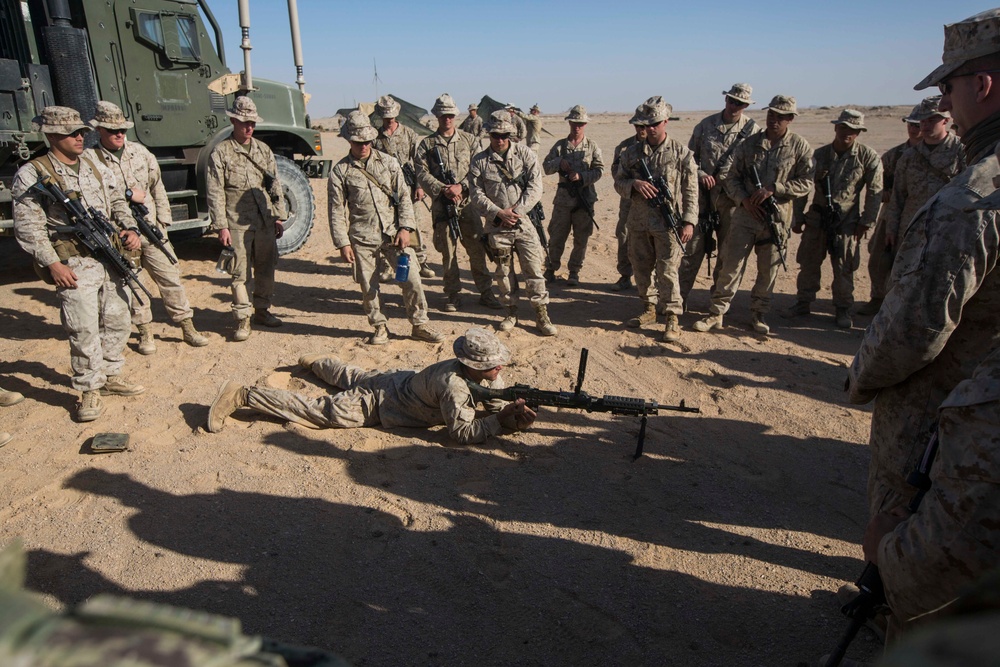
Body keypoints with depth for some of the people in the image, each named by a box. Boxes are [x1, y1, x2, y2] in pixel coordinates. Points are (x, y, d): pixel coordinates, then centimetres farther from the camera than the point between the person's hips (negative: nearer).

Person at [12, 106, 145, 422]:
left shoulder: (97, 168, 13)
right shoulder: (31, 174, -5)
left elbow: (117, 202, 22)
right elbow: (27, 227, -9)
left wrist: (130, 228, 2)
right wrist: (52, 263, -16)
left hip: (111, 259, 6)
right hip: (74, 266, -6)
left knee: (117, 322, 12)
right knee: (84, 331, -6)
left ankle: (110, 376, 29)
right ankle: (89, 391, 8)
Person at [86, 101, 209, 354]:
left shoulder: (140, 151, 6)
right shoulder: (90, 159, -7)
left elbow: (158, 188, 10)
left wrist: (163, 220, 7)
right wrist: (127, 195, -18)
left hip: (152, 229, 3)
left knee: (170, 278, 5)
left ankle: (187, 327, 13)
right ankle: (145, 332, 21)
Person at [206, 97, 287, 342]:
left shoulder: (263, 149, 12)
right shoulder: (220, 152, -2)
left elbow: (275, 185, 14)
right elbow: (215, 193, -6)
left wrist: (279, 216, 9)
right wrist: (221, 226, -11)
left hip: (265, 221, 5)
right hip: (237, 223, -4)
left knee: (266, 268, 12)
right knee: (240, 273, 0)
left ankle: (262, 311, 27)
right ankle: (243, 320, 9)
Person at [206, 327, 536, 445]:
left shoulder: (486, 374, -11)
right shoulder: (453, 384, -36)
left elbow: (499, 405, -4)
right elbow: (461, 432, -36)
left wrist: (515, 414, -25)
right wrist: (500, 422, -34)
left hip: (397, 380, 8)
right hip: (379, 402, -8)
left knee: (351, 377, 34)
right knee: (320, 411, -4)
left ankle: (314, 362, 61)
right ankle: (242, 395, 3)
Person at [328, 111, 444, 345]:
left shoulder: (388, 162, 7)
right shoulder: (340, 171, 2)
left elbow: (404, 197, 7)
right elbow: (337, 211, 2)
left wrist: (405, 228, -4)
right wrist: (343, 243, -4)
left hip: (394, 233, 1)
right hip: (362, 239, -1)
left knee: (411, 278, -3)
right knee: (368, 287, 4)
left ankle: (420, 325, 12)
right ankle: (380, 327, 24)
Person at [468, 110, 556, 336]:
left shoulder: (525, 154, 0)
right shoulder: (479, 161, 2)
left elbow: (535, 187, -6)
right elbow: (476, 194, -2)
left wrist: (516, 211, -14)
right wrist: (499, 213, -14)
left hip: (524, 222, -1)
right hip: (497, 226, 1)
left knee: (534, 269, -2)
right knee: (503, 272, 10)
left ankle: (541, 315, 7)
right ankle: (511, 312, 25)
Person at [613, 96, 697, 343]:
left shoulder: (681, 153, -2)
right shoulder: (632, 152, 7)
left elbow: (691, 191, -2)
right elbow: (619, 183, 9)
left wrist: (689, 221, -9)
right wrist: (635, 184, -13)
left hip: (668, 223, -4)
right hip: (638, 222, 4)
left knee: (667, 271, -5)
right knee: (641, 267, 13)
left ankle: (672, 318, 4)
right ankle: (648, 309, 30)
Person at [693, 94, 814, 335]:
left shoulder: (800, 147, 1)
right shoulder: (750, 143, 5)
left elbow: (806, 183, -4)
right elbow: (728, 174, 5)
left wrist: (773, 188, -16)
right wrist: (744, 200, -9)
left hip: (777, 217, 0)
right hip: (746, 214, 0)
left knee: (768, 270, 9)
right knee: (731, 266, -1)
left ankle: (758, 315, 24)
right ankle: (716, 314, 6)